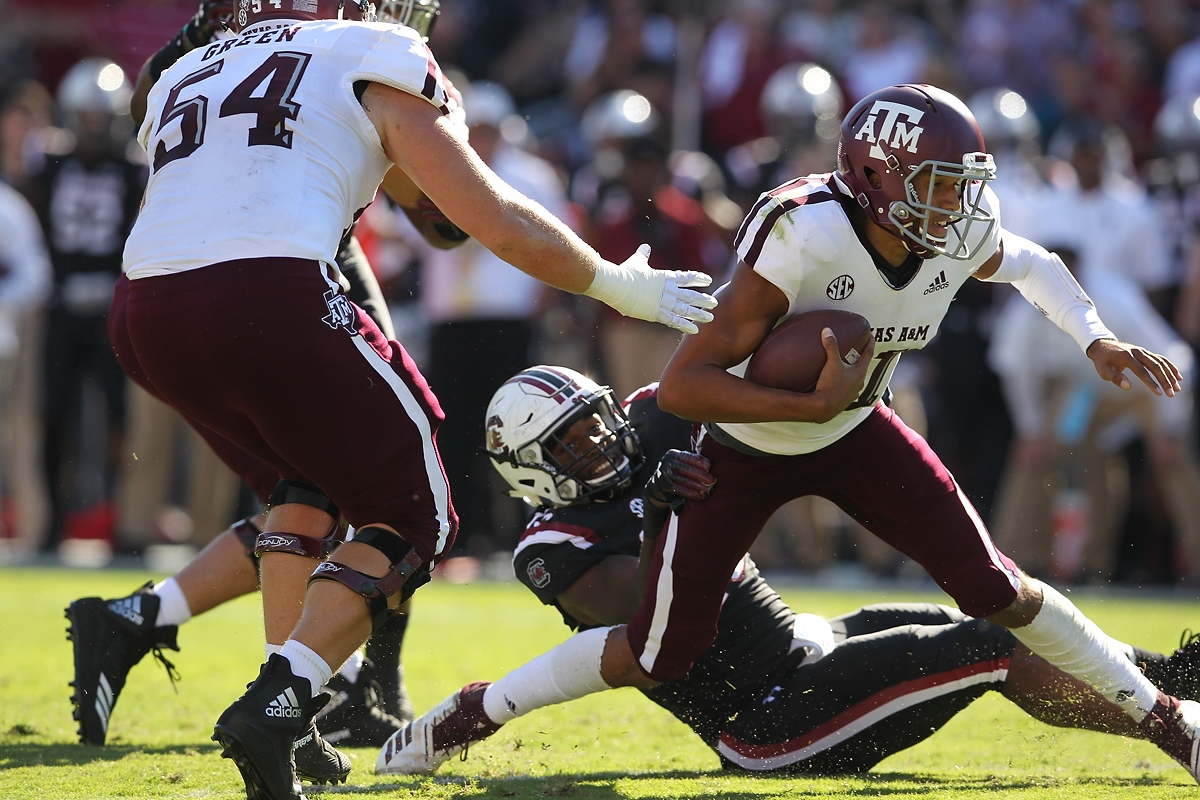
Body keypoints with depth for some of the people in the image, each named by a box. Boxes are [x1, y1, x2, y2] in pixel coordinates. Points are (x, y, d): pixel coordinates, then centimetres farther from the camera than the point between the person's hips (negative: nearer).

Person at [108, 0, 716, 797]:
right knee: (410, 517, 11)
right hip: (273, 304, -6)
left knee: (316, 475, 32)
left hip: (148, 313, 6)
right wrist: (624, 288, 27)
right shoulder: (375, 66, 15)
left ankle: (287, 695, 20)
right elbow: (502, 224, 14)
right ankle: (276, 702, -9)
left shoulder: (183, 80, 29)